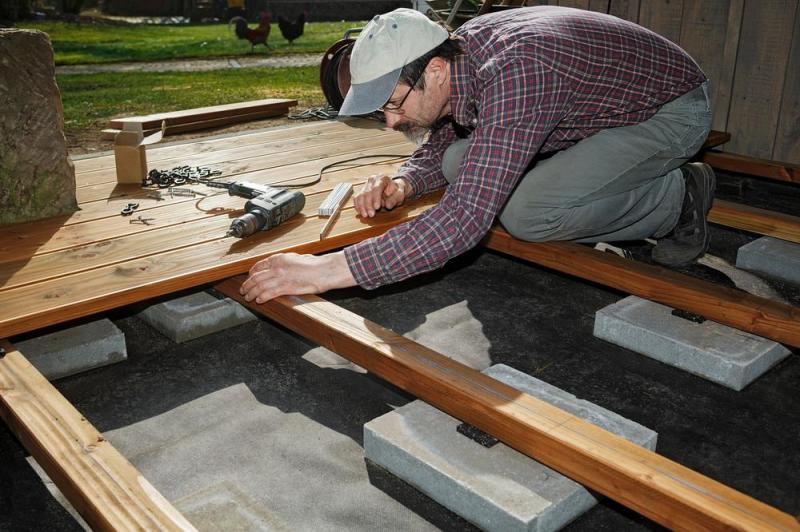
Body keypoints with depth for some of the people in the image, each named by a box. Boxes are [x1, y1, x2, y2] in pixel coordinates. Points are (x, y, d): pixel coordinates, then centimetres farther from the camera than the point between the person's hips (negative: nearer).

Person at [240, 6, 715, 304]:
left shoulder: (513, 74, -39)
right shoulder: (459, 51, -11)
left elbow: (465, 219, -46)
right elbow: (440, 147, 7)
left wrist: (329, 270, -46)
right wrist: (403, 184, -17)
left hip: (672, 108, -8)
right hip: (598, 105, 8)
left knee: (526, 212, -29)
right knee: (461, 165, -5)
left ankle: (677, 198, -4)